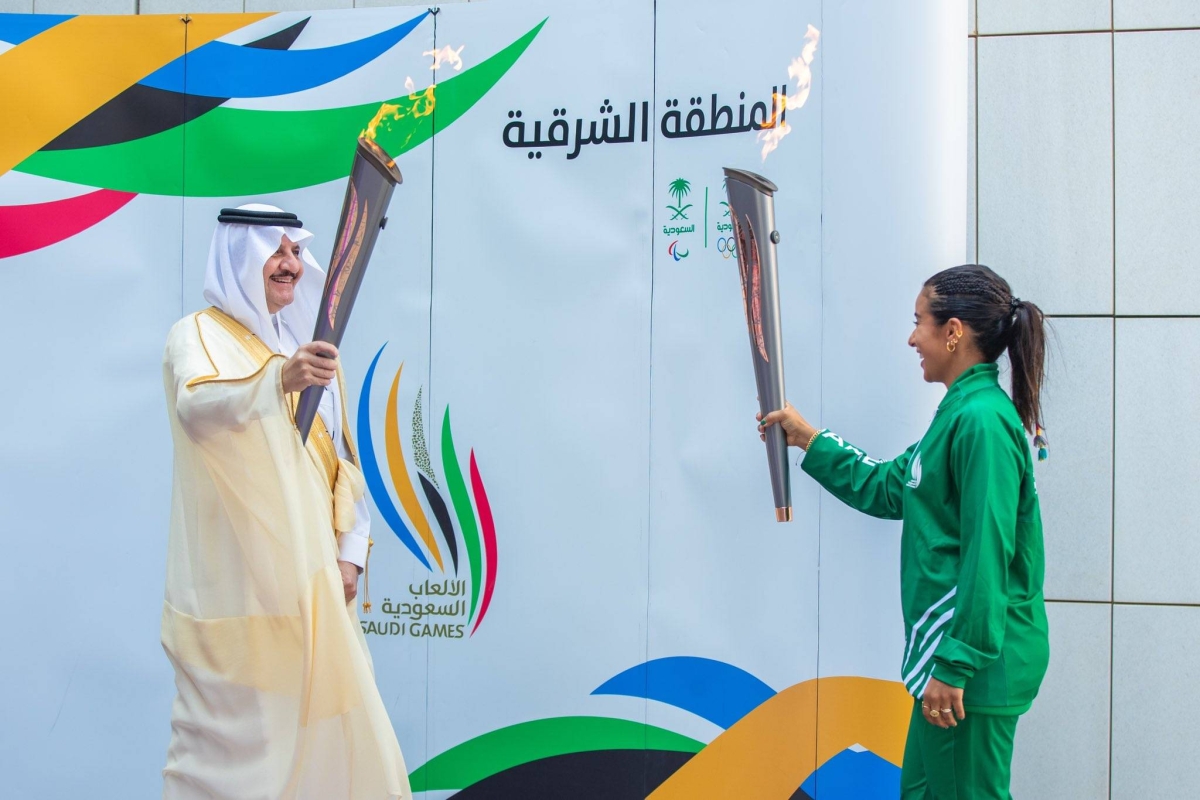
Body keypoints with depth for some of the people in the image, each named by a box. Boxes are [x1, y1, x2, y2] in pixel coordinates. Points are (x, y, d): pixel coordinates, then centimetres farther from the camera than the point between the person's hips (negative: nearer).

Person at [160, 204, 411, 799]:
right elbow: (197, 407, -27)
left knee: (323, 714, 7)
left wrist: (350, 551, 6)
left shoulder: (309, 343, 14)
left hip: (312, 573, 6)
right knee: (237, 730, -3)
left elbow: (342, 456, 15)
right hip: (237, 579, -6)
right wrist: (278, 379, -44)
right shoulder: (199, 336, -4)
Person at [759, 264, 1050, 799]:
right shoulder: (963, 413, 13)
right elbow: (887, 488, 23)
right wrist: (807, 439, 24)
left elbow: (988, 556, -23)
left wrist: (956, 665, -21)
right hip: (951, 652, 10)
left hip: (977, 661, -10)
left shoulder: (982, 419, -19)